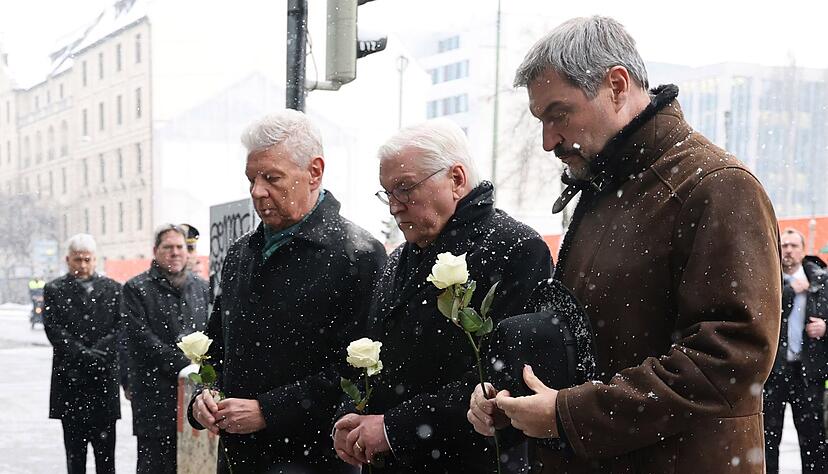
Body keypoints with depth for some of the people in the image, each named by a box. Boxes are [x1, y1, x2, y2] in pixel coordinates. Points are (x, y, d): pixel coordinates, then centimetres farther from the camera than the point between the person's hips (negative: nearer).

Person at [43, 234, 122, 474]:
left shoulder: (113, 289, 8)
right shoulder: (55, 290, 5)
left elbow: (120, 328, 1)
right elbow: (54, 330, -5)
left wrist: (96, 353, -13)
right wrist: (84, 354, -15)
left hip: (104, 379, 1)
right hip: (69, 380, 0)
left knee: (105, 452, 3)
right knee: (75, 452, 5)